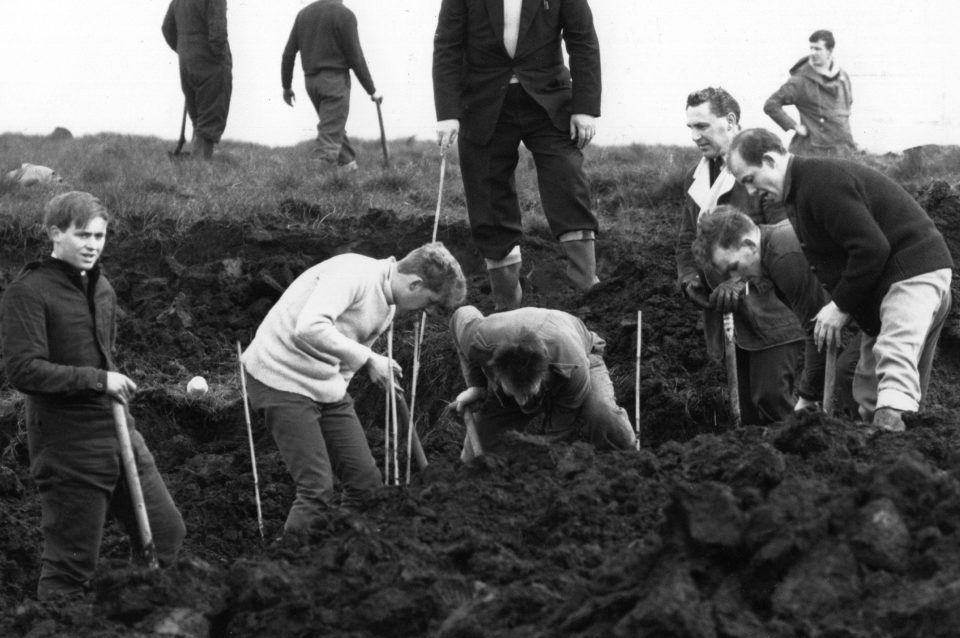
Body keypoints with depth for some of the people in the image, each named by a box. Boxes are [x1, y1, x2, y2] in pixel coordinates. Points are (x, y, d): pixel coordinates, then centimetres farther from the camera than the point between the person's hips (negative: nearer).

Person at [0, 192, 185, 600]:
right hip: (68, 449, -8)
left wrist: (120, 393, 12)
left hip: (121, 436, 8)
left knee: (167, 534, 10)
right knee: (70, 565, -2)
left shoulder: (101, 288, 14)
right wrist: (98, 380, -20)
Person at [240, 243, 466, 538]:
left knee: (366, 481, 2)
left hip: (326, 385, 9)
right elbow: (309, 329, -34)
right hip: (282, 378, -9)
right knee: (317, 491, -15)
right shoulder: (352, 273, -21)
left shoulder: (388, 306, 10)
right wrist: (368, 359, -29)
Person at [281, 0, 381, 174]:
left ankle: (348, 165, 28)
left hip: (311, 81, 6)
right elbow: (355, 57, -10)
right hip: (334, 79, -6)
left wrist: (286, 86, 18)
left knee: (335, 127, 21)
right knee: (330, 134, -7)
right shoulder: (344, 14, -9)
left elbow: (288, 54, 8)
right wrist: (371, 90, -2)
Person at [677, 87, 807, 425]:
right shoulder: (696, 179, 17)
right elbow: (686, 241, 25)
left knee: (772, 399, -13)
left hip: (769, 310, -7)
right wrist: (689, 278, 3)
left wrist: (742, 281, -20)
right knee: (747, 410, 6)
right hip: (726, 317, 7)